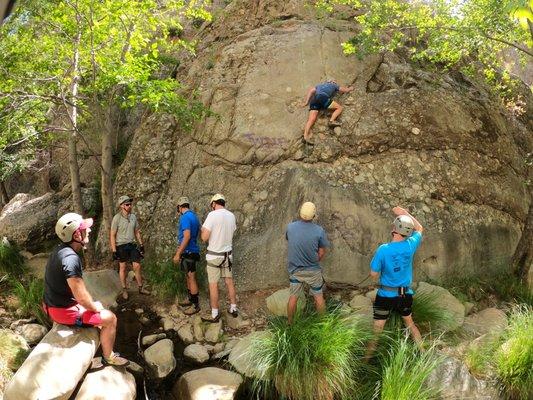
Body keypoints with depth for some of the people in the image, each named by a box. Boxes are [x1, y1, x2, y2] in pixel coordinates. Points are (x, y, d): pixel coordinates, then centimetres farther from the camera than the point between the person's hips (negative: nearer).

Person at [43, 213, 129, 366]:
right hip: (63, 310, -10)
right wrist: (95, 307, -10)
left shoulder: (61, 249, 2)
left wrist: (93, 304, 11)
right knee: (110, 318, -2)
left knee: (97, 305, 27)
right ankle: (108, 357, 17)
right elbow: (82, 297, -30)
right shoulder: (70, 258, -30)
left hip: (54, 303, 10)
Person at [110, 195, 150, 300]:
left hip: (132, 245, 4)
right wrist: (114, 250, -14)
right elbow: (112, 235, -11)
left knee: (137, 266, 3)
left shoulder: (133, 217, 3)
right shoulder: (117, 218, -13)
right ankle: (124, 290, 20)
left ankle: (141, 288, 16)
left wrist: (141, 245, 10)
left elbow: (137, 232, 12)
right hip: (121, 246, -4)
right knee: (123, 268, 7)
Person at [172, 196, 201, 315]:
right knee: (189, 276, 20)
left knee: (191, 278, -3)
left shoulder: (185, 217, -18)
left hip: (188, 252, -10)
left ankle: (196, 305, 4)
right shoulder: (194, 216, 11)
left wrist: (178, 254, -22)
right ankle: (190, 299, 32)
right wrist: (180, 249, 29)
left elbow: (187, 236, -25)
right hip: (191, 251, 10)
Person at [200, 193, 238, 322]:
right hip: (228, 254, 6)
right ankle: (233, 308, 25)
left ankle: (215, 315, 9)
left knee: (213, 284, 2)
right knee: (229, 282, 16)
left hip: (214, 255, -6)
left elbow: (204, 237, -17)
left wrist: (203, 230, 2)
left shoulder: (213, 215, -16)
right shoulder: (231, 215, 3)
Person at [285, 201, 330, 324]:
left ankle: (290, 323, 29)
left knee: (293, 297, 16)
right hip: (313, 270, -2)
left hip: (294, 269, 2)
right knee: (318, 296, 17)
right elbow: (322, 253, -9)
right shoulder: (319, 231, -19)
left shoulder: (290, 227, -14)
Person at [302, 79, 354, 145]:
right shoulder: (334, 85, 29)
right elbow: (346, 90, 35)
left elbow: (311, 90, 22)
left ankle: (306, 136, -31)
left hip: (314, 100, 4)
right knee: (339, 107, 9)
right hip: (323, 98, -4)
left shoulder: (320, 85, 38)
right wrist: (350, 88, 58)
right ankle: (332, 120, -15)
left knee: (311, 119, -11)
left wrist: (306, 102, 15)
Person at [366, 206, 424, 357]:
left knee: (377, 328, 9)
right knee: (410, 323, 25)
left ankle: (368, 356, 19)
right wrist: (406, 213, 10)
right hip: (405, 294, 3)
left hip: (386, 295, -3)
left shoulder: (383, 249, -22)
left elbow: (373, 274, -14)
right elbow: (419, 229, 9)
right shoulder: (410, 245, -12)